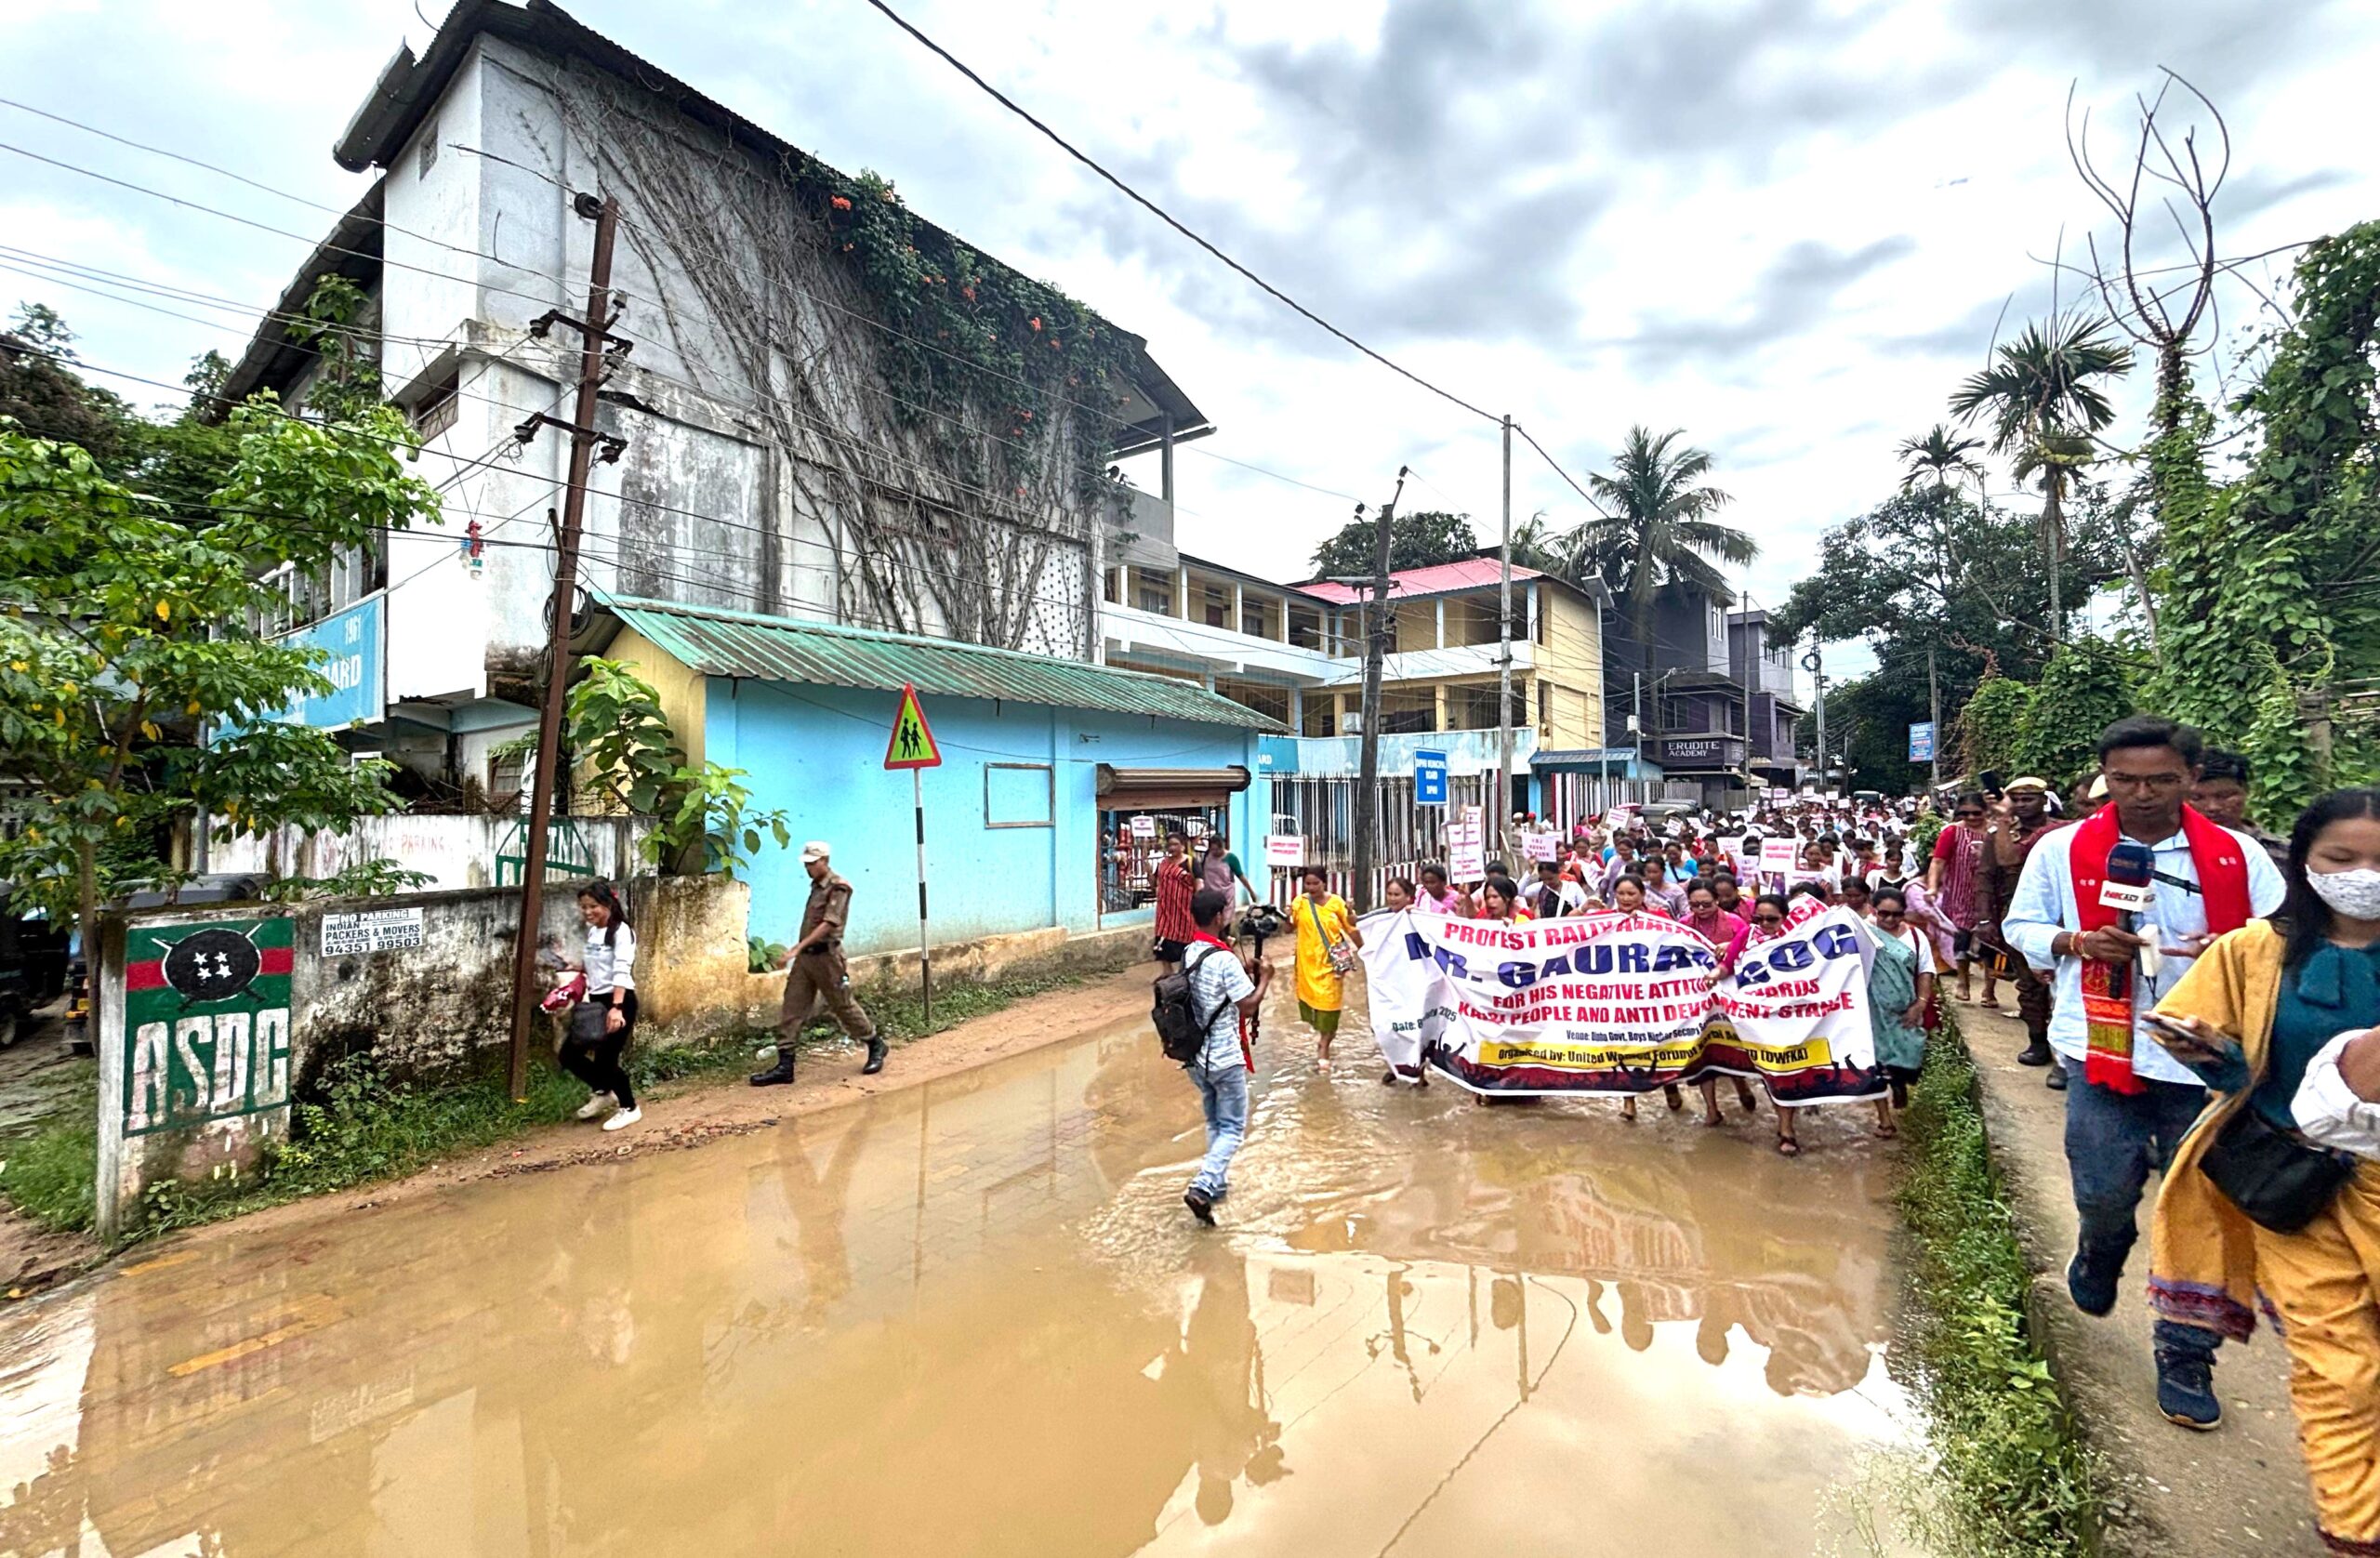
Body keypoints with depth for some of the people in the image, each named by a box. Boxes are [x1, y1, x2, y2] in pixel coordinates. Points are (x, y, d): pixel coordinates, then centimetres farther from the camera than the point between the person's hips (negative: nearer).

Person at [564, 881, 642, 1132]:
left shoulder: (620, 931, -13)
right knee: (569, 1054, 7)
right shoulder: (592, 931, 11)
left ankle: (629, 1108, 16)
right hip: (596, 1001, 8)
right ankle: (602, 1092, 31)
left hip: (619, 1001, -8)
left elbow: (621, 971, -24)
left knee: (606, 1058, -6)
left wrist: (616, 1008, -33)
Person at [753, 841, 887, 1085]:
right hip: (806, 956, 8)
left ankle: (875, 1046, 21)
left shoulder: (838, 887, -13)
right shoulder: (816, 886, 13)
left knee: (843, 1006, 3)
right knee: (790, 1009, 2)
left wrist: (798, 947, -29)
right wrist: (800, 950, 19)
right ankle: (784, 1066, 6)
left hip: (826, 956, -8)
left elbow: (829, 924, -23)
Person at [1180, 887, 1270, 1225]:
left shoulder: (1187, 954, 2)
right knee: (1233, 1128, 4)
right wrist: (1264, 978, -2)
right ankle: (1202, 1187, -9)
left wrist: (1243, 971, 12)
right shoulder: (1225, 960, -21)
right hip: (1225, 1058, -7)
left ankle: (1217, 1182, 31)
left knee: (1214, 1123, 22)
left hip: (1195, 1056, 7)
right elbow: (1248, 1007, -17)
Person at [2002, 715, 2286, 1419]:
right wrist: (2074, 943, -13)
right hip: (2103, 1049, -1)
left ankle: (2184, 1356, 25)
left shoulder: (2236, 855, 0)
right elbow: (2019, 927, 7)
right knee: (2104, 1193, 3)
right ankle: (2100, 1254, 40)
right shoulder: (2061, 850, -1)